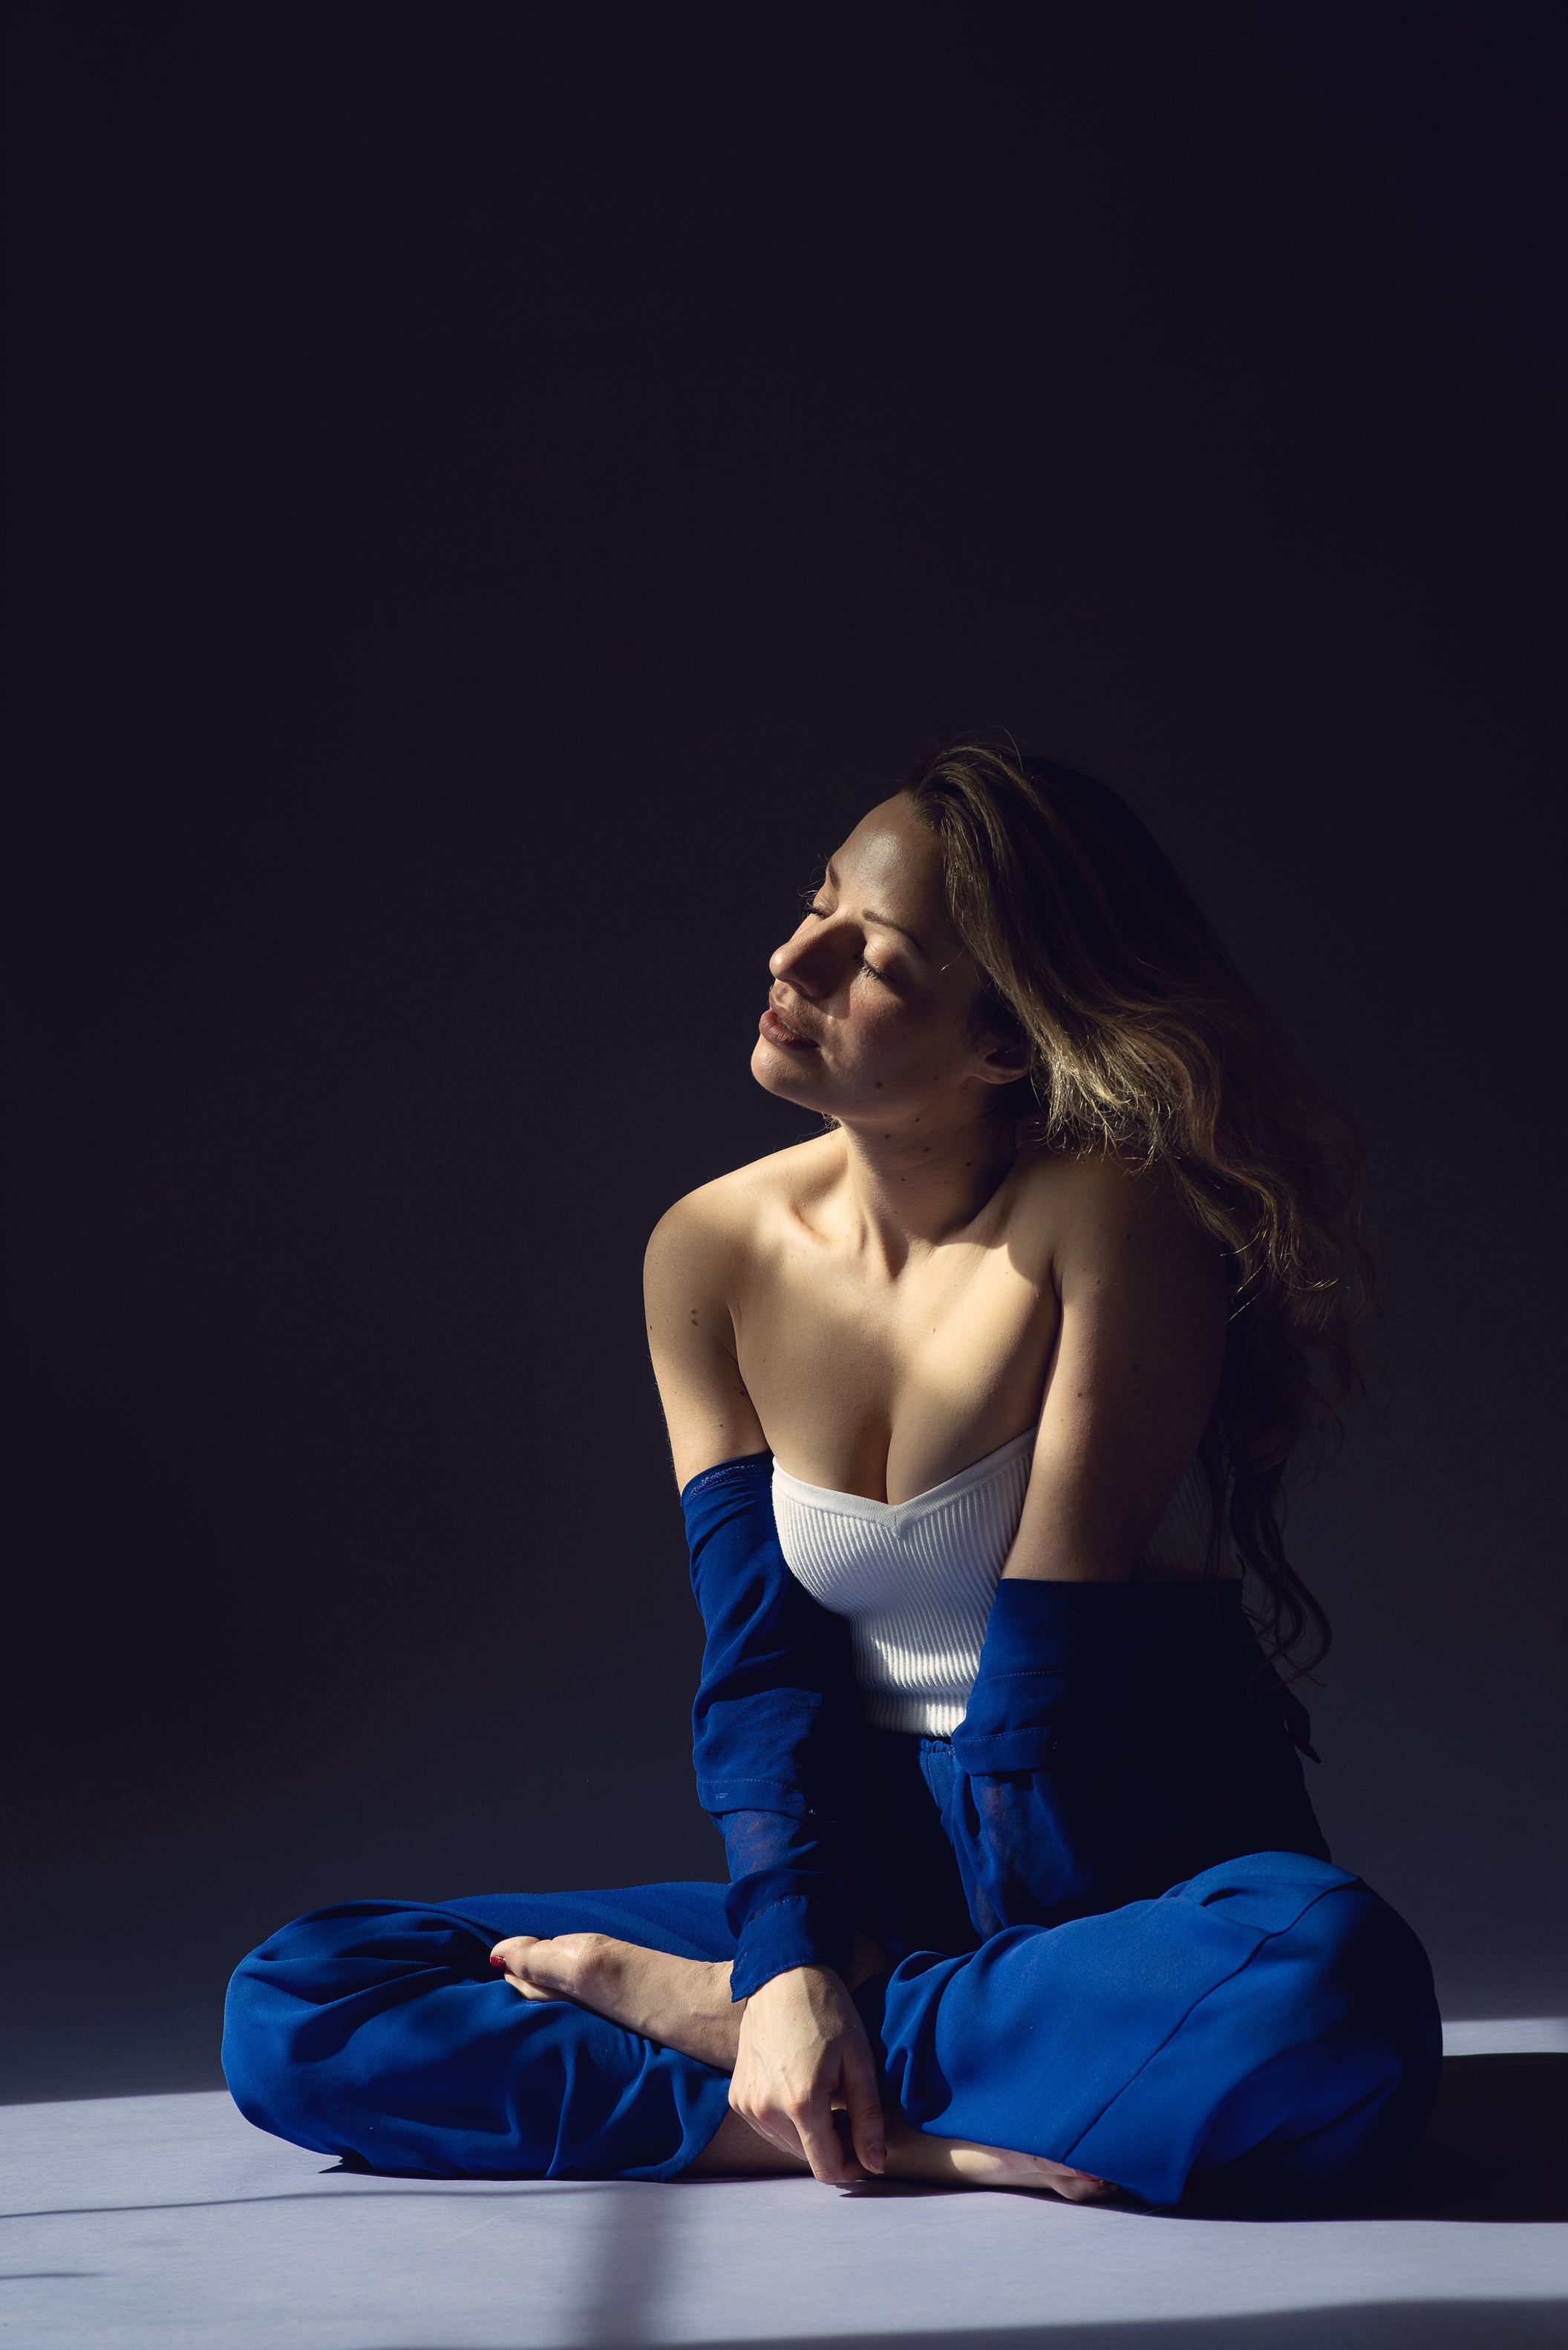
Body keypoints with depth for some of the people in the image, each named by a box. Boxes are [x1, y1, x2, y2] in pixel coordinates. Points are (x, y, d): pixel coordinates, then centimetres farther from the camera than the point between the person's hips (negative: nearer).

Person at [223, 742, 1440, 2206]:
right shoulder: (711, 1256, 0)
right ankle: (926, 2131, -19)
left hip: (1139, 1885, -3)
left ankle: (704, 2011, -20)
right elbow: (761, 1648, -4)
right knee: (289, 2010, -10)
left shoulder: (1107, 1214, -16)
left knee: (1331, 1994, -41)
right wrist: (791, 1959, -21)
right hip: (877, 1887, 4)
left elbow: (1061, 1660, -16)